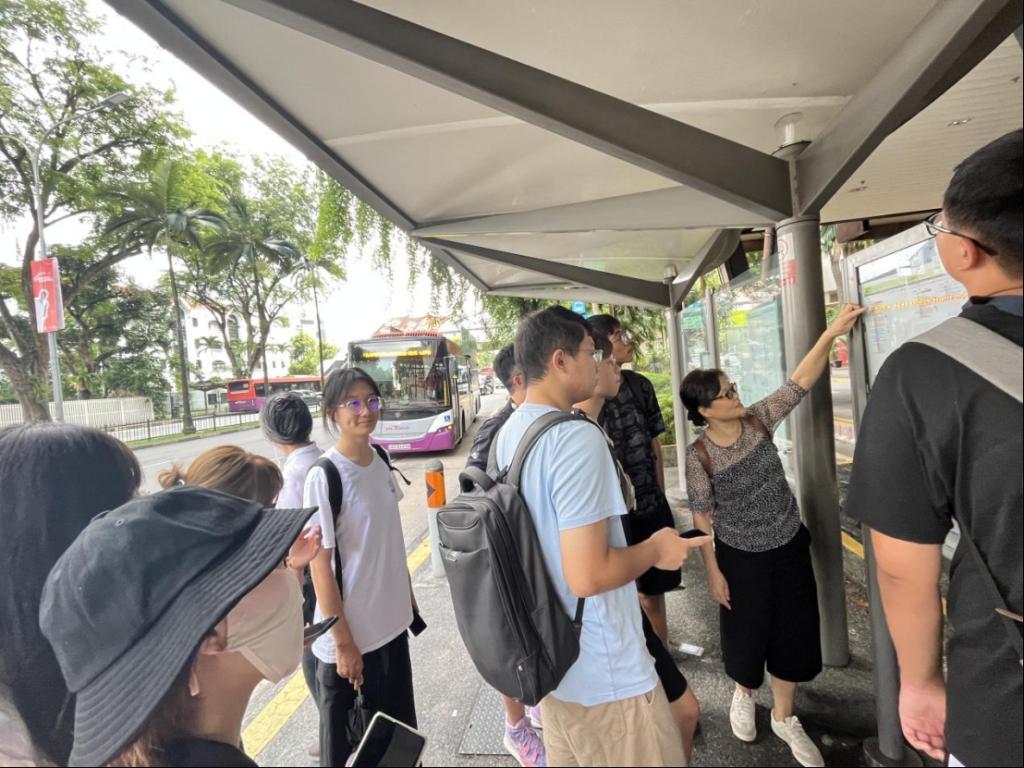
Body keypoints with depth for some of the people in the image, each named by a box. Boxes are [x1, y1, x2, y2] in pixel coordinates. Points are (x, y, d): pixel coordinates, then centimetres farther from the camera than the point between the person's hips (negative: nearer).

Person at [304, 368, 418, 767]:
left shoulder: (380, 460, -1)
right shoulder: (323, 477, -21)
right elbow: (320, 566, -17)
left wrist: (409, 598, 13)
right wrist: (343, 643, -14)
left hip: (391, 622, 6)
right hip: (348, 634, -6)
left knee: (398, 729, 24)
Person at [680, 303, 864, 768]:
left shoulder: (758, 420, -10)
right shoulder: (699, 457, -19)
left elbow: (801, 382, -14)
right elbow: (702, 518, -12)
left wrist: (831, 333, -25)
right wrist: (713, 572, -8)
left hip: (790, 547, 4)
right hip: (741, 557, -3)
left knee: (793, 633, 14)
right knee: (747, 631, 14)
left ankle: (784, 717, 38)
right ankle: (743, 693, 48)